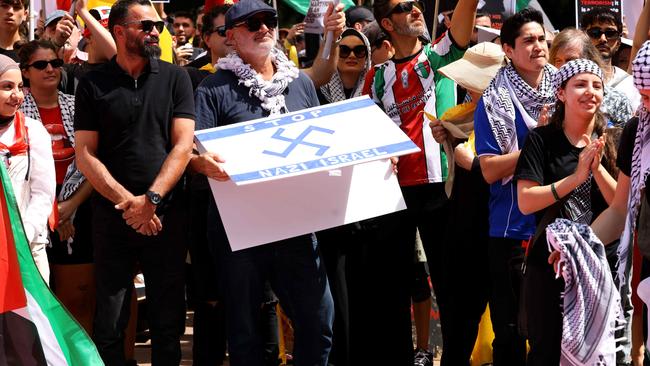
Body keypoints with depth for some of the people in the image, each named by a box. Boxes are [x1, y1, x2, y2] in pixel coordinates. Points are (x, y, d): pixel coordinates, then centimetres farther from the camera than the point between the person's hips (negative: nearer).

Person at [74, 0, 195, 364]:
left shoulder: (174, 78, 4)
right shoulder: (93, 85, 2)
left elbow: (183, 145, -2)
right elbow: (85, 154, -1)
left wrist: (151, 200, -13)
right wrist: (127, 201, -12)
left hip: (166, 214, 1)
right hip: (112, 217, -1)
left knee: (169, 319, 5)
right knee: (110, 322, 2)